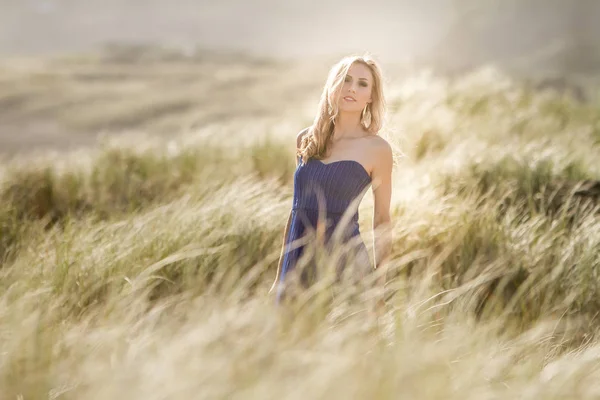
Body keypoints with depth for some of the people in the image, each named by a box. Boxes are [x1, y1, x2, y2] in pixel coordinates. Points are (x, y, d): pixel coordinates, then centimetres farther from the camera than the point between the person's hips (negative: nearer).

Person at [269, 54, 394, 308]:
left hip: (345, 266, -4)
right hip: (298, 265, 4)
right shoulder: (305, 140, 8)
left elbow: (381, 219, 2)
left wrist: (380, 283, 0)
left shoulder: (376, 148, -3)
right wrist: (280, 275, 15)